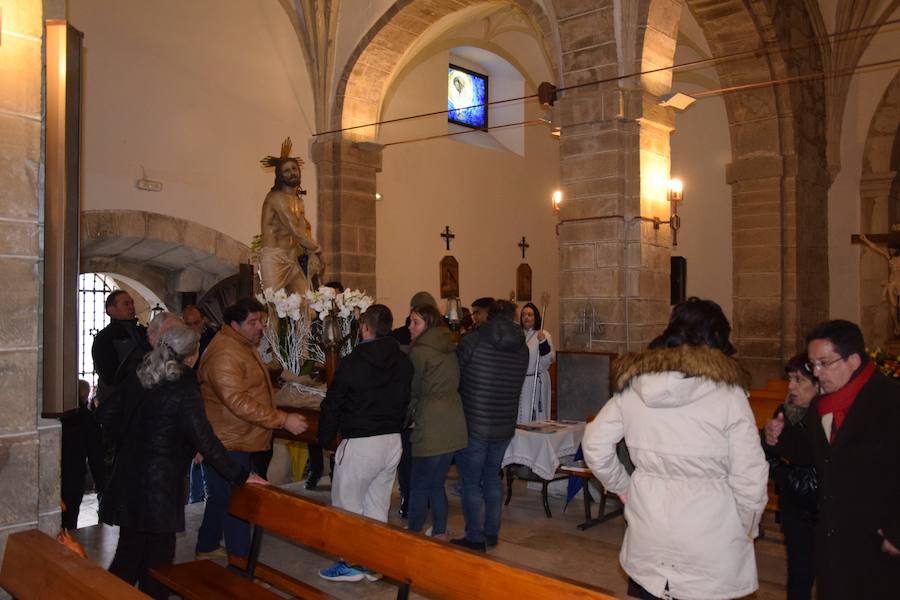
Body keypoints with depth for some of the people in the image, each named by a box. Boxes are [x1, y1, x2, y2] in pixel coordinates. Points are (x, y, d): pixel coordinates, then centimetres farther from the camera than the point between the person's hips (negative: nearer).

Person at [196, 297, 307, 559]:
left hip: (241, 441, 10)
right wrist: (283, 420, -30)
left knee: (221, 498, 22)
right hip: (228, 444, -10)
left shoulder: (244, 346, 13)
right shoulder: (224, 354, -23)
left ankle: (206, 548, 37)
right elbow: (238, 403, -30)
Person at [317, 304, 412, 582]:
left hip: (360, 444, -6)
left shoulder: (351, 363, -14)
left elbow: (333, 404, -8)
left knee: (346, 504, 8)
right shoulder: (403, 363, 1)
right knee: (378, 505, 16)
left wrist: (325, 438, 5)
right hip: (393, 441, 6)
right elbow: (406, 401, 9)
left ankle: (352, 563, 15)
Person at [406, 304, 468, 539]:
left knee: (419, 487, 3)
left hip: (432, 427, -7)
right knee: (436, 484, 16)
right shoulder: (451, 348, 12)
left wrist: (406, 417, 14)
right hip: (454, 424, 7)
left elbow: (413, 392, -3)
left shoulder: (418, 351, -9)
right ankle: (440, 534, 22)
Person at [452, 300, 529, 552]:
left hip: (473, 426, -5)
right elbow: (514, 387, 11)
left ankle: (475, 538, 14)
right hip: (505, 427, 5)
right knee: (492, 478, 20)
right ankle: (491, 533, 30)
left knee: (471, 483, 7)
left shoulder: (472, 341, -14)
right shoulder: (522, 349, 0)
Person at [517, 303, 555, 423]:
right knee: (517, 416, 9)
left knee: (534, 418, -4)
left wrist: (543, 342, -21)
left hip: (536, 383, -5)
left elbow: (548, 360, -12)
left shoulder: (544, 335, -5)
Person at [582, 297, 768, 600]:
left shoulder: (632, 385, -2)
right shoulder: (728, 393, -13)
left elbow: (594, 445, 3)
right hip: (710, 552, -3)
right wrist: (747, 530, 4)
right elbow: (750, 478, -12)